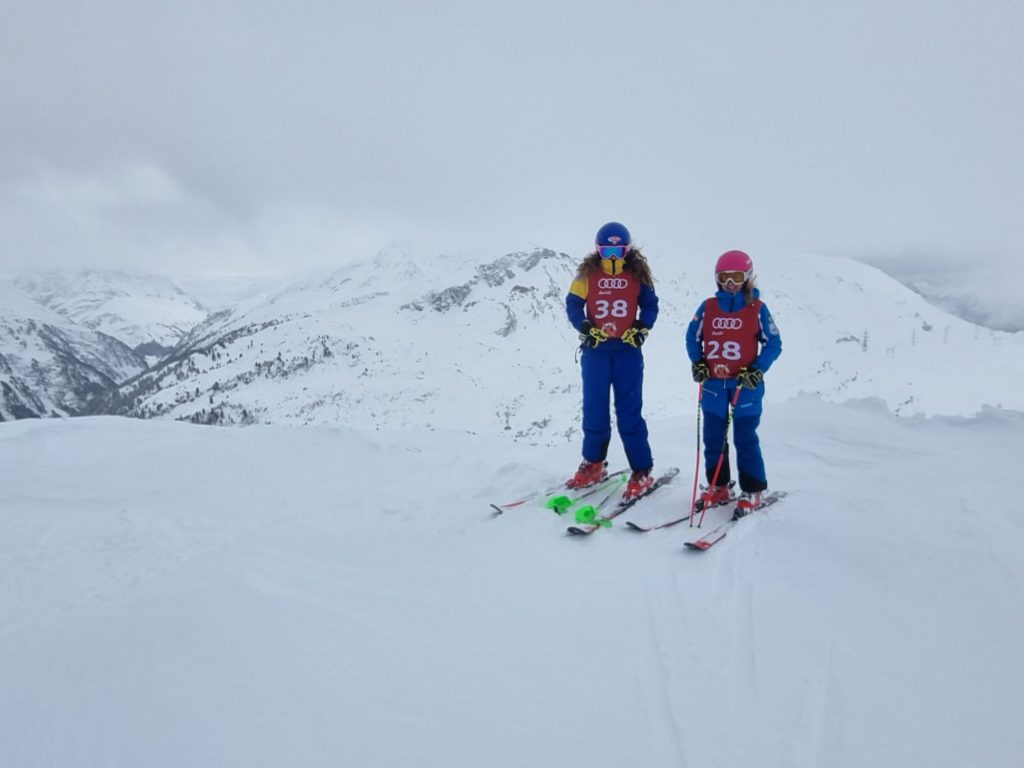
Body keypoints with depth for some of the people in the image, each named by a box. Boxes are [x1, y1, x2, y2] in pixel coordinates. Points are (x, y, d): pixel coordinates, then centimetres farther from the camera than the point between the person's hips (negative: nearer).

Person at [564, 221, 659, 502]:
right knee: (594, 408, 8)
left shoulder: (637, 275, 1)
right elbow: (573, 303, 5)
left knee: (629, 412, -2)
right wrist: (584, 327, -10)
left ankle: (642, 472, 6)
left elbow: (650, 305, 8)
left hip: (628, 349, -1)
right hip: (595, 349, 1)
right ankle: (593, 464, 24)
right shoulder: (587, 274, 1)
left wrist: (642, 328, -8)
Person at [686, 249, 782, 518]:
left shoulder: (757, 309, -4)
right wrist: (697, 362, -2)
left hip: (745, 385, -3)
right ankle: (718, 488, 22)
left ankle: (752, 491, 12)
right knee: (713, 437, 9)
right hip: (713, 384, 4)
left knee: (745, 438, 0)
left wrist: (757, 370, -12)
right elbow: (692, 337, 12)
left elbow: (773, 344, -1)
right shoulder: (707, 307, 4)